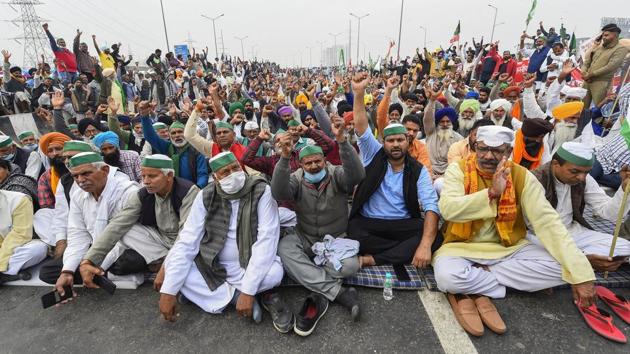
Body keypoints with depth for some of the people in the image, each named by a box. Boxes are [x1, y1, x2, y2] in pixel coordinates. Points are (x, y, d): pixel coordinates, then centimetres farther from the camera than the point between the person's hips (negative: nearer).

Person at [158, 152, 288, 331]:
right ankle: (236, 296, -13)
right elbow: (187, 241, -10)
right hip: (212, 265, 4)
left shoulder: (261, 191, -17)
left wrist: (248, 291, -29)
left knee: (275, 273, -33)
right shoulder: (206, 196, -7)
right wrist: (168, 290, -19)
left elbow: (266, 240, -23)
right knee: (172, 263, -18)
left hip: (250, 265, -4)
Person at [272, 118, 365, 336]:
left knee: (349, 266, -31)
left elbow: (357, 174, -29)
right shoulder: (297, 179, -3)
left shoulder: (337, 175, -6)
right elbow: (278, 193, -24)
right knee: (284, 248, -31)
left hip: (336, 239, -1)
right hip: (304, 238, 2)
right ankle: (340, 293, -29)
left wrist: (341, 140, -42)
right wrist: (284, 157, -38)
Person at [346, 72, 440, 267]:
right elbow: (361, 127, -13)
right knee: (355, 237, -33)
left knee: (434, 237, -27)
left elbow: (431, 206, -12)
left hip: (404, 225, 1)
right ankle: (405, 252, -13)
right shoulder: (374, 155, 2)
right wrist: (359, 92, -27)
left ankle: (370, 260, -26)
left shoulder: (418, 170, 0)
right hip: (368, 223, -1)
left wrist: (425, 244, -28)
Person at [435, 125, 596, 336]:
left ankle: (473, 287, -10)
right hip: (462, 247, -2)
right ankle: (520, 282, -3)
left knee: (559, 267, -19)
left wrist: (580, 274, -18)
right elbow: (447, 209, -24)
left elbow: (548, 222, -11)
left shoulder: (522, 176, -4)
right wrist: (491, 192, -29)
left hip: (508, 248, 3)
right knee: (448, 277, -33)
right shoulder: (458, 170, -9)